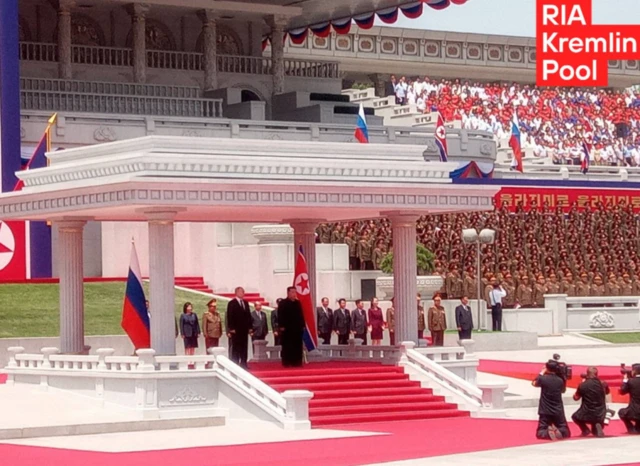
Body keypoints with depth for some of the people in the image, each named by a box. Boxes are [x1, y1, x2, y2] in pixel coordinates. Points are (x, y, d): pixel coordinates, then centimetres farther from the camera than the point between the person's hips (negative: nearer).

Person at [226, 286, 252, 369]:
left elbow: (248, 315, 15)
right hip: (236, 330, -6)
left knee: (244, 348, 5)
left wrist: (249, 326, 8)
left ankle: (243, 364, 8)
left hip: (244, 329, 6)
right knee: (235, 348, -3)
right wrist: (231, 328, -14)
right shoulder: (232, 303, -4)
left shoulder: (245, 303, 14)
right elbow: (230, 317, -8)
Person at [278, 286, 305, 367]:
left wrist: (302, 325, 9)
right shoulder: (283, 303, -3)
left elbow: (301, 315, 16)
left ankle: (296, 362, 7)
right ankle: (286, 363, -1)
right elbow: (280, 316, -8)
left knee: (297, 346, 4)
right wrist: (281, 326, -15)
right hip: (287, 329, -5)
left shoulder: (298, 303, 14)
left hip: (297, 328, 5)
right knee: (287, 347, -3)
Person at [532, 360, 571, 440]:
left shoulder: (543, 379, -8)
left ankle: (548, 432, -30)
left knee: (540, 433, 4)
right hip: (558, 412, 1)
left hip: (545, 411, -1)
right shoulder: (560, 380, -1)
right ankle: (558, 431, -24)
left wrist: (542, 373, 23)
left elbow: (534, 383, 16)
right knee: (566, 433, 10)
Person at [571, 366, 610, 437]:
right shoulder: (603, 384, -1)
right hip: (600, 415, 2)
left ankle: (585, 430, 6)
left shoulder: (582, 385, -9)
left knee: (575, 417, 31)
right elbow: (607, 392, 22)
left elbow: (576, 398, 7)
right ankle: (597, 426, -8)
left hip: (586, 415, -2)